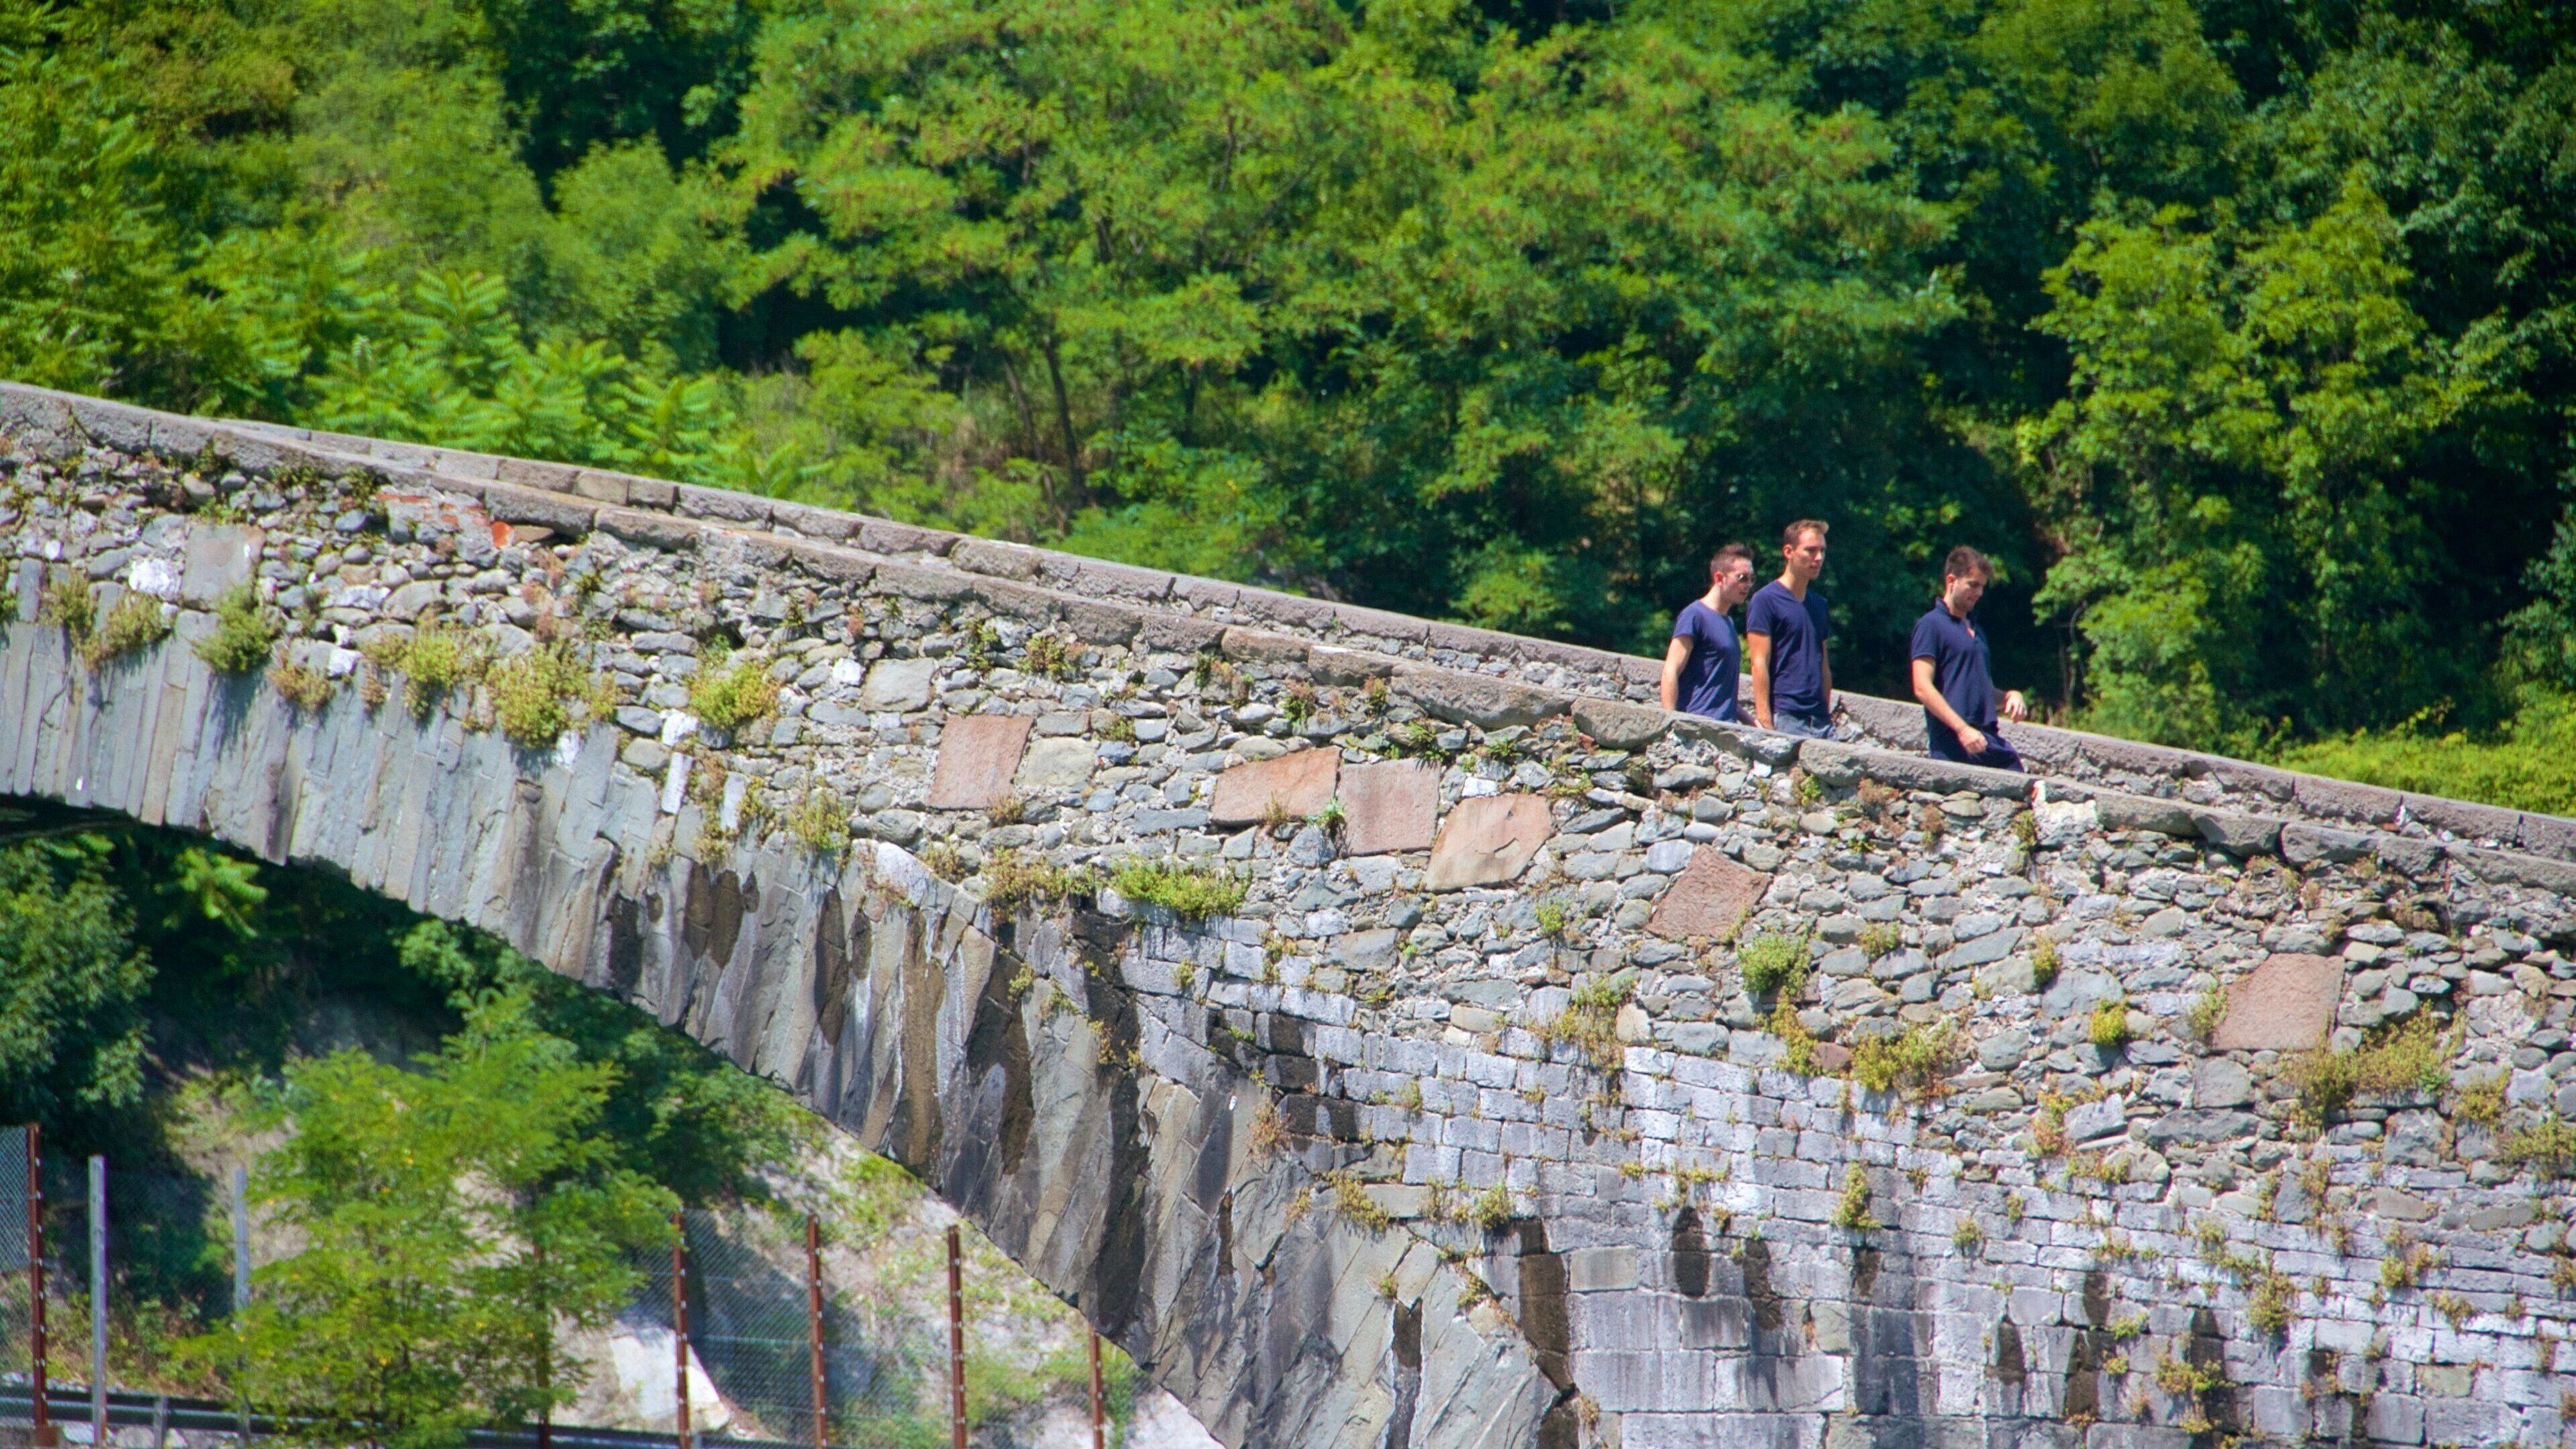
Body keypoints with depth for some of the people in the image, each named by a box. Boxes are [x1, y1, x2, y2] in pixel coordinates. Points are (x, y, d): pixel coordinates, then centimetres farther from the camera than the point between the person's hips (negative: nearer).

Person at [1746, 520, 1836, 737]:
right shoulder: (1766, 601, -3)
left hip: (1820, 720, 6)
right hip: (1784, 717, -6)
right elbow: (1759, 664, -9)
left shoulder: (1818, 604, 18)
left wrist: (1828, 715, 16)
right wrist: (1765, 723, -16)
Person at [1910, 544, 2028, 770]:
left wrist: (2009, 696, 8)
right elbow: (1922, 687, -11)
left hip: (1992, 741, 7)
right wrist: (1962, 729, -19)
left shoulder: (1976, 631, 24)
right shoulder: (1931, 625, 0)